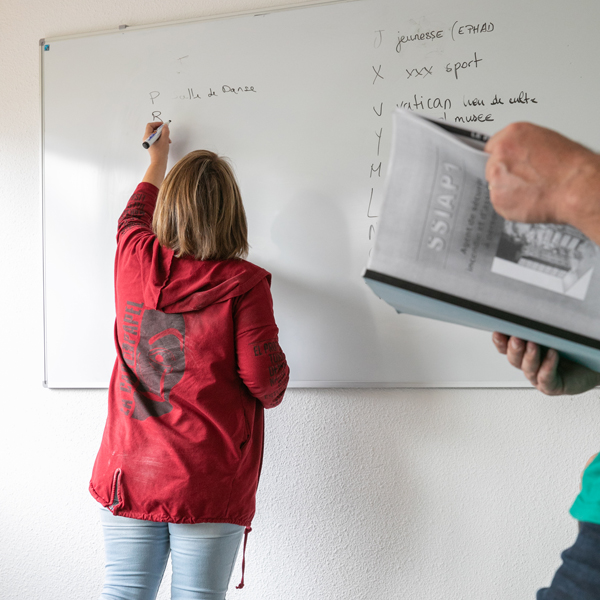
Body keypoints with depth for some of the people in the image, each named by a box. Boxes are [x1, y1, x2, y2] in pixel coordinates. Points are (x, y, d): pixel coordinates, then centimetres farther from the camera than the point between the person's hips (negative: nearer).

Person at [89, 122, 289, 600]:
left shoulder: (134, 261, 0)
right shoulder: (243, 282, -12)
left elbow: (134, 217, 24)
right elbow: (266, 383, -11)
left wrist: (158, 159, 40)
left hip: (128, 476, 4)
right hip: (210, 486, -3)